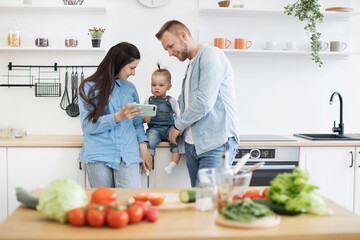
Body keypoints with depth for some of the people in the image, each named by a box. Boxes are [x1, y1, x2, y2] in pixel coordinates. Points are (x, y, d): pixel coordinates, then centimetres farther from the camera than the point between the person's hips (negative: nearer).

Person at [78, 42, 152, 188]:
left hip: (127, 154, 3)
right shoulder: (89, 87, 3)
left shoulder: (130, 88, 16)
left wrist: (142, 145, 4)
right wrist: (118, 117, -17)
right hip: (98, 154, -3)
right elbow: (87, 125, -5)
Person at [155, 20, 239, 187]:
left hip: (215, 143, -9)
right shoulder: (191, 66, 23)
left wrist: (178, 126, -4)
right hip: (192, 145, 9)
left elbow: (204, 103, -17)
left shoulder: (211, 55, -7)